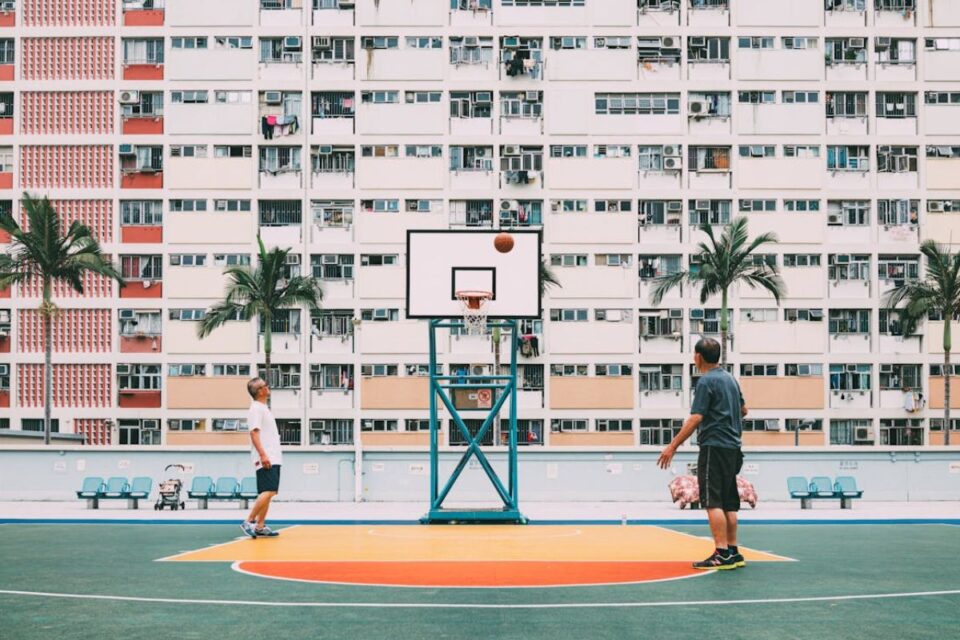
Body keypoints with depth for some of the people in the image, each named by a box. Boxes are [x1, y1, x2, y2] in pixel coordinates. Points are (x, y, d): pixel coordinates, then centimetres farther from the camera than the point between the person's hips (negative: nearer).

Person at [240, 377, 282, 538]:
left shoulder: (264, 409, 20)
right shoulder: (256, 409, -9)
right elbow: (254, 433, -18)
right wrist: (263, 455, -25)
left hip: (273, 458, 10)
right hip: (266, 459, -10)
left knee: (268, 493, 8)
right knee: (268, 492, -16)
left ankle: (260, 527, 11)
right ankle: (249, 521, -12)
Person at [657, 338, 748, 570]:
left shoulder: (706, 381, -11)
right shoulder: (730, 379, 15)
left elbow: (695, 418, -17)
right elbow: (743, 410, 25)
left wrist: (673, 446, -16)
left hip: (714, 446, -9)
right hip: (732, 447, 9)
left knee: (712, 502, -9)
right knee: (728, 503, 11)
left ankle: (722, 554, -13)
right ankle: (733, 553, 13)